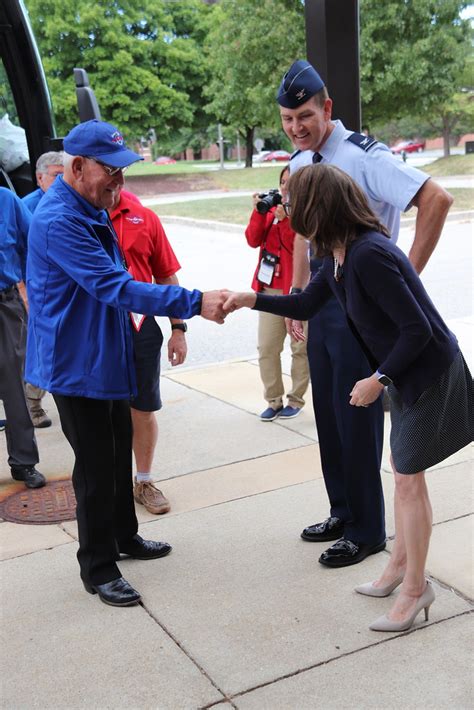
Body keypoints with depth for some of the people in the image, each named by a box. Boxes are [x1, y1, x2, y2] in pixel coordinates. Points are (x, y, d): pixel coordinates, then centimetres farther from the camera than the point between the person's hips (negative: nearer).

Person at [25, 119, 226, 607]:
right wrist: (194, 303, -31)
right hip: (76, 363, -10)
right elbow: (114, 287, -30)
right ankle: (97, 569, 17)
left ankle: (124, 537, 38)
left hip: (107, 356, 10)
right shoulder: (58, 221, -24)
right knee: (95, 466, 1)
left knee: (119, 451, 20)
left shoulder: (91, 210, 9)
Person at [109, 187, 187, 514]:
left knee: (143, 409, 11)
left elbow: (166, 276, 8)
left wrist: (178, 328, 6)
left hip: (140, 328, 2)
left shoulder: (144, 217, 4)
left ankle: (144, 482, 29)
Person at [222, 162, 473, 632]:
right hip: (404, 372, 9)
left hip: (429, 372, -9)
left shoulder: (368, 254, -29)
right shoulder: (337, 254, 1)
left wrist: (378, 380, -20)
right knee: (404, 474, 18)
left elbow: (417, 329, -27)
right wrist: (251, 300, 7)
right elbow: (307, 305, 15)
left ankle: (415, 588, 16)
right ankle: (401, 565, 34)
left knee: (408, 479, 1)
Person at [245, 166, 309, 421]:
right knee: (266, 347, 4)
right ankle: (274, 400, 14)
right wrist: (259, 211, -9)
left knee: (301, 347, 4)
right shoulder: (272, 208, 10)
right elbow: (253, 240, 0)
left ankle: (296, 399, 17)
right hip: (270, 288, 5)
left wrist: (284, 219, -22)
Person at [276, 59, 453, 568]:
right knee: (327, 410, 16)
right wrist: (296, 295, 16)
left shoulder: (362, 157, -18)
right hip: (322, 297, 8)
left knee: (357, 415, 0)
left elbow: (436, 199, -24)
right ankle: (342, 512, 34)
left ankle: (366, 532, 17)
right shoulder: (299, 163, 7)